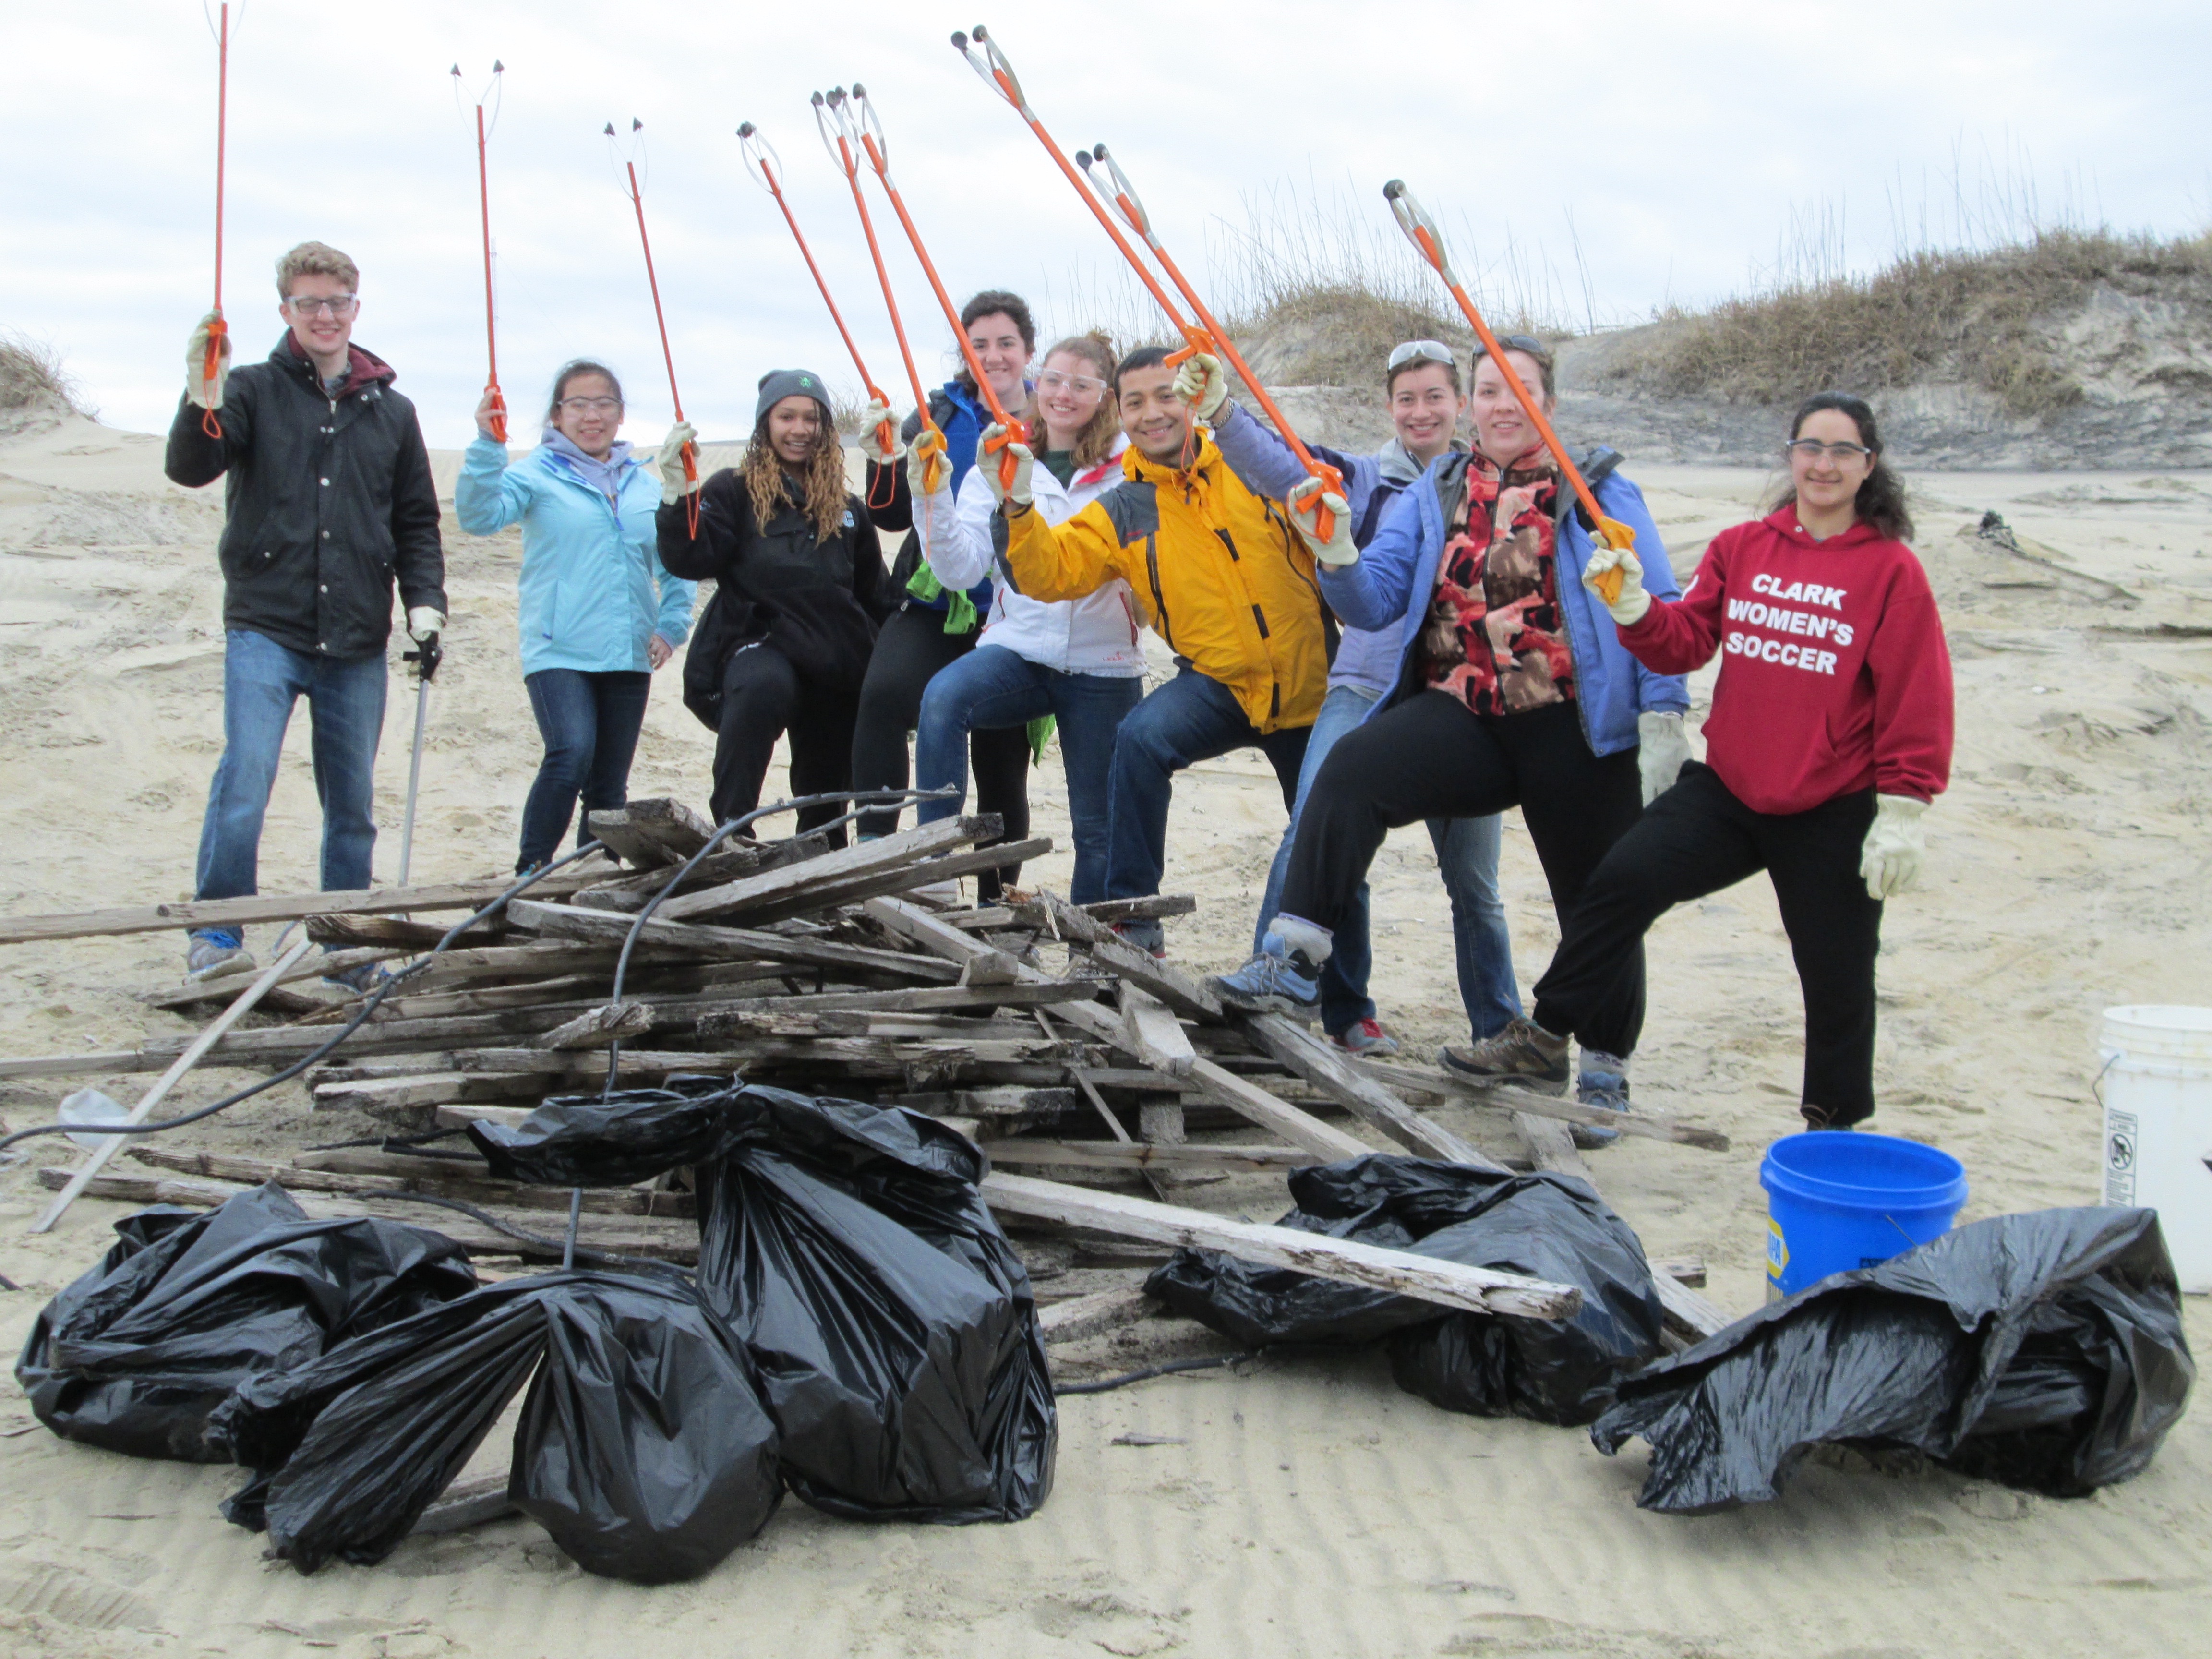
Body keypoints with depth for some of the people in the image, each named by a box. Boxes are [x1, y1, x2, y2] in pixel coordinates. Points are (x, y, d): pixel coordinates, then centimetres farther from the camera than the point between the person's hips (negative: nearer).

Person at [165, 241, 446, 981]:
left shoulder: (391, 411, 14)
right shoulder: (254, 391, 4)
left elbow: (417, 523, 17)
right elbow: (189, 469, -11)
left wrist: (425, 601, 2)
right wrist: (201, 401, -30)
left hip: (357, 644, 3)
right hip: (265, 631, -3)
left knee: (353, 804, 8)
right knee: (245, 778, -17)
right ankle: (216, 935, -6)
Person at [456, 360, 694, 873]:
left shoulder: (645, 484, 14)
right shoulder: (536, 473, 2)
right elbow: (479, 516, -15)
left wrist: (671, 625, 6)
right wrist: (488, 445, -26)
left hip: (629, 658, 5)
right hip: (558, 653, -4)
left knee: (610, 786, 7)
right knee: (571, 754, -25)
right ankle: (530, 874, -13)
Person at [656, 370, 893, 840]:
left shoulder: (846, 508, 18)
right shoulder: (734, 491, 5)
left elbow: (876, 598, 23)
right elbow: (688, 561, -9)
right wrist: (678, 492, -22)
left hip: (837, 663, 5)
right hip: (759, 644, -5)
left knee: (825, 805, 9)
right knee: (762, 686, -40)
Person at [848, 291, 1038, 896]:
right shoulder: (941, 416, 5)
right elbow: (895, 516, 3)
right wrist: (885, 462, -16)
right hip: (934, 608, 0)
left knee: (1003, 768, 8)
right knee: (884, 693, -30)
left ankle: (996, 904, 23)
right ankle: (872, 847, -26)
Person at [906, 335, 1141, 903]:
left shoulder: (1128, 467, 2)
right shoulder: (999, 465, 6)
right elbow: (962, 570, -2)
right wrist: (934, 500, -16)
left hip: (1102, 666, 0)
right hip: (1019, 648, 0)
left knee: (1098, 826, 5)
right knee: (943, 698, -31)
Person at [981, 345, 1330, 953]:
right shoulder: (1123, 510, 1)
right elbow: (1051, 572, -12)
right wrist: (1019, 509, -27)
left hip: (1309, 683, 0)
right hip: (1220, 685, 0)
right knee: (1142, 738, -32)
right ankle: (1133, 917, -20)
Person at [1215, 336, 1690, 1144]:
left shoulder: (1601, 492, 4)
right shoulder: (1432, 496, 12)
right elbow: (1378, 601, 2)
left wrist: (1662, 713, -10)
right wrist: (1338, 557, -18)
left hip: (1574, 727, -2)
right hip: (1463, 715, 2)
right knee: (1351, 769, -26)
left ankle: (1605, 1074, 27)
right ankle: (1293, 957, -27)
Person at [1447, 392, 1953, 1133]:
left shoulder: (1892, 569, -7)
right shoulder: (1740, 549, 4)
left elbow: (1915, 701, -7)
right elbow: (1685, 643, 4)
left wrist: (1903, 810, -9)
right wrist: (1634, 605, -15)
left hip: (1834, 816, -3)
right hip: (1727, 791, 3)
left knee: (1836, 978, 9)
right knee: (1621, 880, -15)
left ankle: (1836, 1123, 30)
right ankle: (1547, 1036, -3)